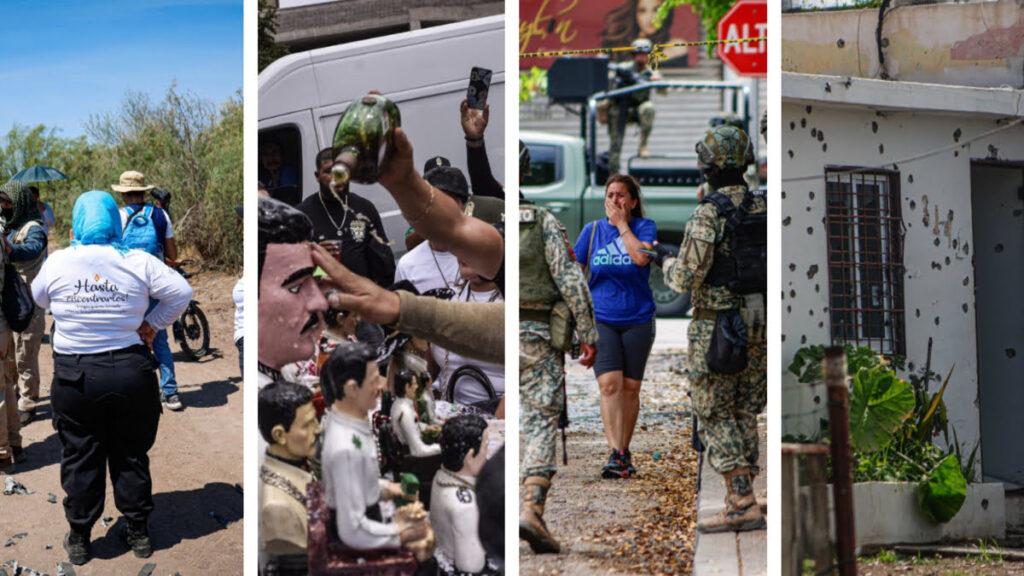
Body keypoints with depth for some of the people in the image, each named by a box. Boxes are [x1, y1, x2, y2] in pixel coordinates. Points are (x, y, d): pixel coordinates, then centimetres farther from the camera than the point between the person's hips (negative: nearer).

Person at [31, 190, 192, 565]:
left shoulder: (57, 262, -7)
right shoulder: (138, 263, -8)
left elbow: (39, 297, 11)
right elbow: (181, 292, -7)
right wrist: (151, 324, 0)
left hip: (75, 375, 0)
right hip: (131, 372, 0)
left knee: (80, 457, 12)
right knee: (131, 454, 13)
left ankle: (79, 538, 20)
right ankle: (138, 532, 23)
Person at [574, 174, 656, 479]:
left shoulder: (644, 226, 0)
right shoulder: (592, 229, 6)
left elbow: (641, 257, -20)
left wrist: (621, 223, -11)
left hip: (637, 319, 0)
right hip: (601, 318, 0)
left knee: (630, 387, 5)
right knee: (609, 384, -15)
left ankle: (624, 451, 20)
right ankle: (615, 454, -21)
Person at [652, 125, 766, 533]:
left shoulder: (708, 215, -15)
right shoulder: (763, 212, 6)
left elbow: (686, 278, -16)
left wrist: (665, 259, 6)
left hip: (717, 327, -6)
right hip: (757, 325, 6)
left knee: (714, 416, 0)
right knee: (744, 415, 13)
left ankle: (742, 504, -7)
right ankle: (742, 503, 16)